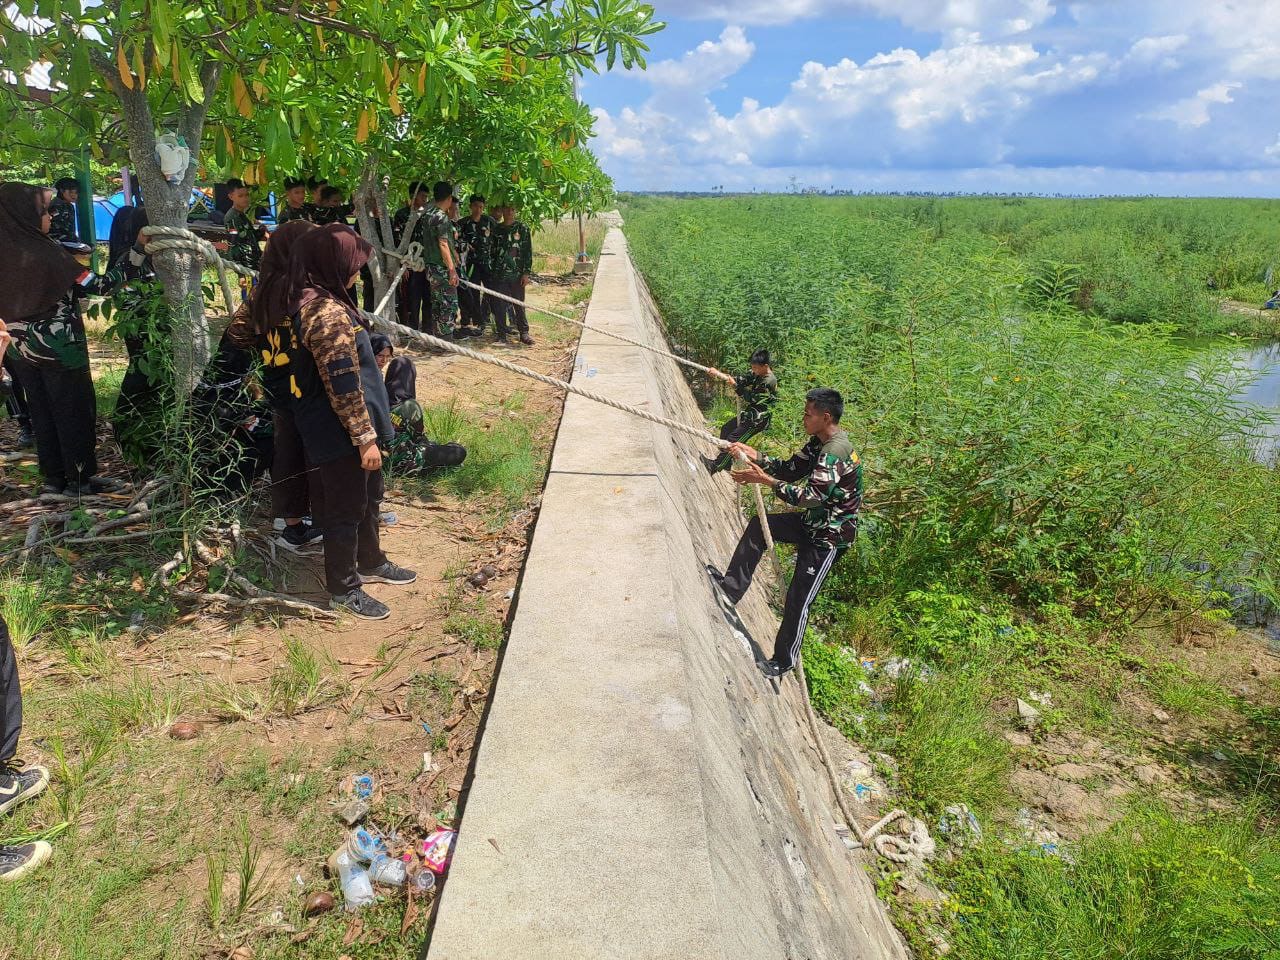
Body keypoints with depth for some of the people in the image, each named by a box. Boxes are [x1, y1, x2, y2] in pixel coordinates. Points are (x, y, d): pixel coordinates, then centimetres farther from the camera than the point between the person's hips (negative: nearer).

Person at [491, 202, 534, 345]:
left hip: (517, 274, -2)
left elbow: (528, 252, -1)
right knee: (500, 305, 2)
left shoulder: (522, 229, 2)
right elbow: (492, 251, 14)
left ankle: (524, 333, 8)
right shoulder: (496, 229, 10)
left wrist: (526, 273, -8)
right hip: (499, 274, 2)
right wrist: (491, 271, 9)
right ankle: (501, 333, 12)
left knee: (519, 304, 1)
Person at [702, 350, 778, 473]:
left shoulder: (769, 382, -25)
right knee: (725, 430, 17)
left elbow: (751, 398, -24)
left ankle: (716, 466, 0)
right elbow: (741, 380, 1)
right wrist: (717, 373, -9)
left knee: (732, 439, -11)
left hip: (758, 420, -10)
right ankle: (725, 462, 29)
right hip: (748, 414, 10)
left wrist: (734, 385, -18)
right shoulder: (756, 373, 0)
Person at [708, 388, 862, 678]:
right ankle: (731, 588, 14)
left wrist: (764, 479, -30)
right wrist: (754, 456, -6)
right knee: (759, 525, 9)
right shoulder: (820, 442, 3)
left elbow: (812, 497, -32)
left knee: (797, 599, -4)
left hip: (829, 536, -10)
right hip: (813, 522, 10)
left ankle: (785, 660, 15)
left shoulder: (835, 452, -28)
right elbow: (792, 470, 7)